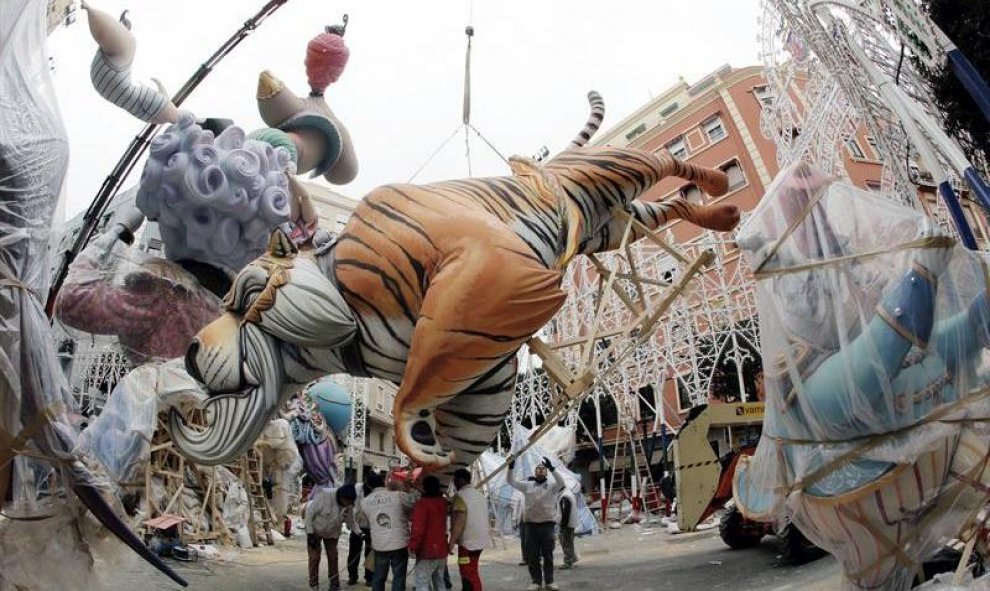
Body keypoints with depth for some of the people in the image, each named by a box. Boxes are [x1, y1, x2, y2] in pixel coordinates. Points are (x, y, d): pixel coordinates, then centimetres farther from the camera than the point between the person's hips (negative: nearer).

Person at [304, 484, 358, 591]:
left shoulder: (349, 505, -20)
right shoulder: (323, 495, -37)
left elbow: (351, 521, -6)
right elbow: (309, 512, -26)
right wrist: (310, 534, -20)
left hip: (332, 533, 4)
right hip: (315, 530, -4)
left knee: (333, 557, 8)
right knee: (314, 557, -2)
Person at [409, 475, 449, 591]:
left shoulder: (422, 503, -16)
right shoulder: (443, 502, 6)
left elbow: (418, 528, -23)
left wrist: (413, 547, -13)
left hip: (427, 551, -7)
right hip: (442, 550, 7)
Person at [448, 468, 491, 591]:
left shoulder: (460, 495, -14)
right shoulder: (480, 494, 13)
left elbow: (459, 521, -21)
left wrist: (451, 542, -19)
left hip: (468, 541, -9)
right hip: (480, 539, 9)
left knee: (469, 574, -4)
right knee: (470, 572, 18)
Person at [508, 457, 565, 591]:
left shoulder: (551, 486, 1)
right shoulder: (527, 485, 6)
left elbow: (561, 482, -19)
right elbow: (511, 482, 1)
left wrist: (552, 468, -30)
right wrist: (511, 468, -16)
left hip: (547, 524, -1)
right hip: (531, 524, 2)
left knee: (548, 554, 5)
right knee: (532, 555, 6)